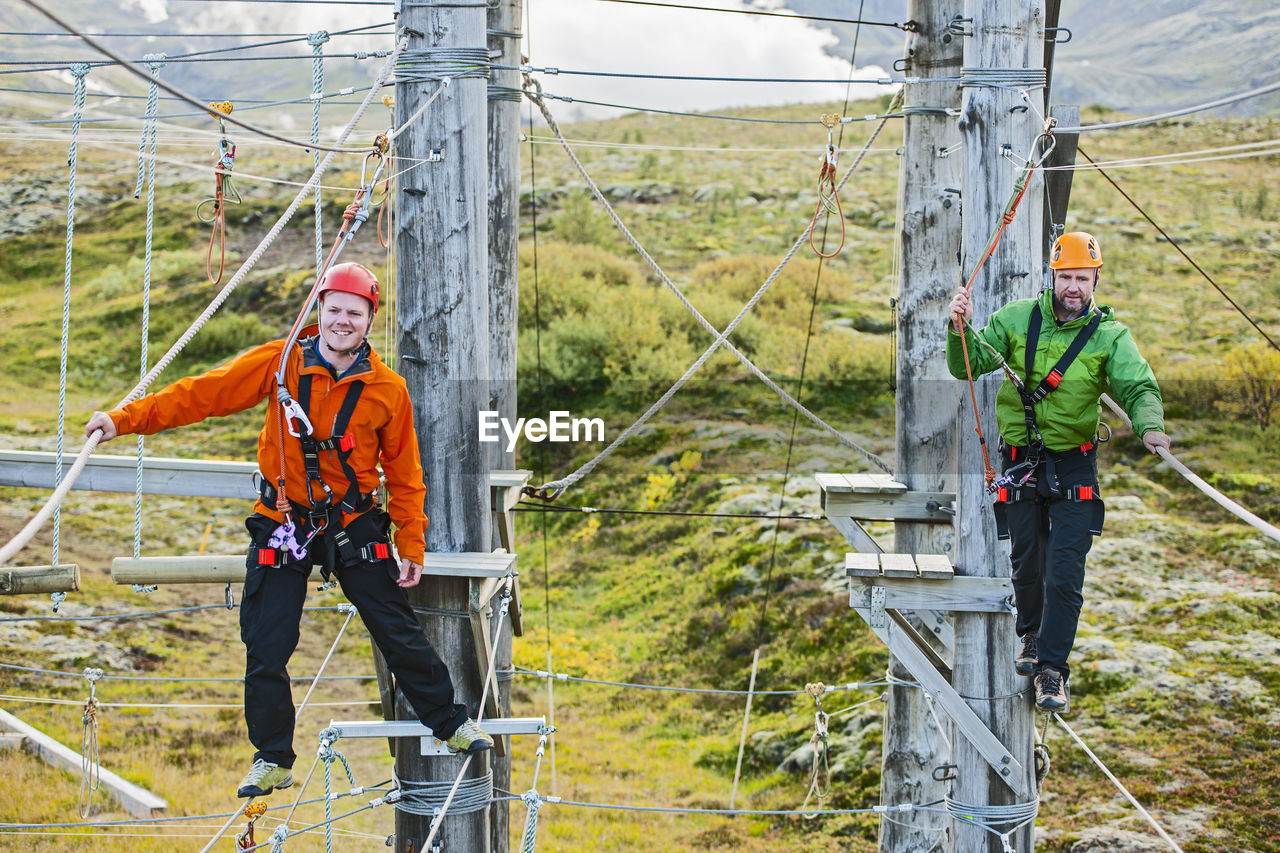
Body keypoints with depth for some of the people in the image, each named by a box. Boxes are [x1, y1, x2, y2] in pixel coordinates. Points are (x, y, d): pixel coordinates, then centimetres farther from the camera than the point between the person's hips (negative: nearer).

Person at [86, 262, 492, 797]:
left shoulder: (388, 390, -6)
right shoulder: (280, 364, -8)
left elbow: (404, 474, 1)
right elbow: (203, 393, -7)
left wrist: (411, 547, 0)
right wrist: (126, 419, -12)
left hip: (355, 527, 0)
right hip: (283, 528, 0)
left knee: (399, 635, 6)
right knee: (266, 650, 1)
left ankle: (449, 722, 27)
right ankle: (272, 759, 17)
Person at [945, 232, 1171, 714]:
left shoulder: (1110, 336, -5)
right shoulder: (1016, 320, -1)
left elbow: (1139, 388, -17)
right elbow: (967, 366, -2)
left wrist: (1149, 426, -38)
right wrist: (960, 329, -22)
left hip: (1074, 465, -2)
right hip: (1020, 460, 2)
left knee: (1065, 572, -10)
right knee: (1026, 560, 14)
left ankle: (1052, 669, -5)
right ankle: (1031, 634, 41)